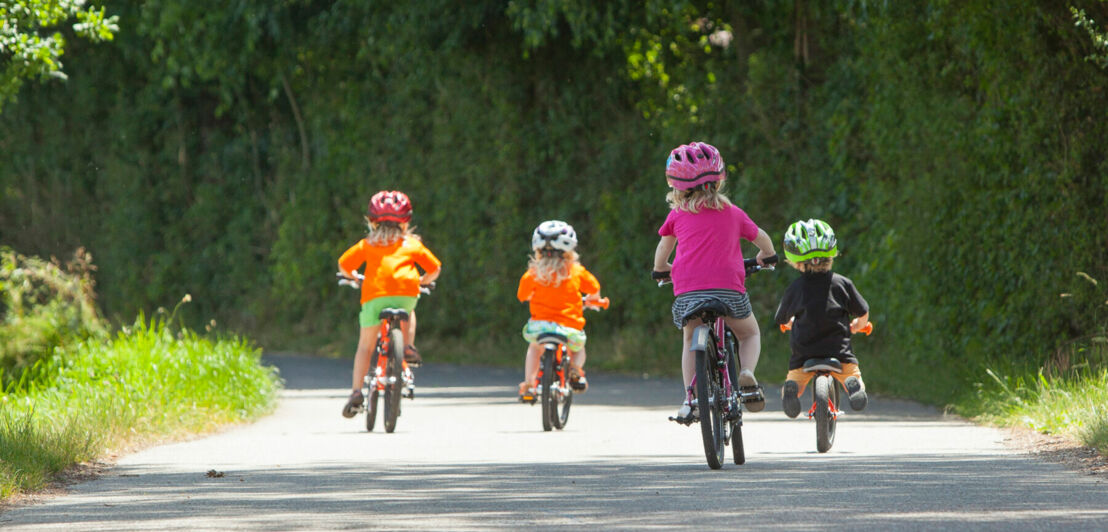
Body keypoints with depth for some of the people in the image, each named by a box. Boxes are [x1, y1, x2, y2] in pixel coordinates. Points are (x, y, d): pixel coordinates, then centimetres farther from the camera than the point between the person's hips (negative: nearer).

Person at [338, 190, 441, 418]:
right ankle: (408, 347, 14)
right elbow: (435, 269, 20)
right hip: (406, 293, 0)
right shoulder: (412, 245, 20)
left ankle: (356, 391, -3)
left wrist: (353, 277, 35)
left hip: (374, 296, 0)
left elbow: (344, 265, 14)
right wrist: (424, 281, 41)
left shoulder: (367, 245, 18)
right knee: (408, 313, 37)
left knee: (365, 346, 9)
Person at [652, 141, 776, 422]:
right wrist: (765, 256, 51)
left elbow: (664, 246, 28)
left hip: (687, 291, 0)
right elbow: (762, 239, 28)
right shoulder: (733, 213, 15)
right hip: (729, 289, 0)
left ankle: (690, 398, 10)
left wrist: (660, 268, 49)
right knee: (749, 333, 25)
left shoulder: (678, 214, 13)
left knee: (690, 341, 26)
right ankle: (747, 373, -5)